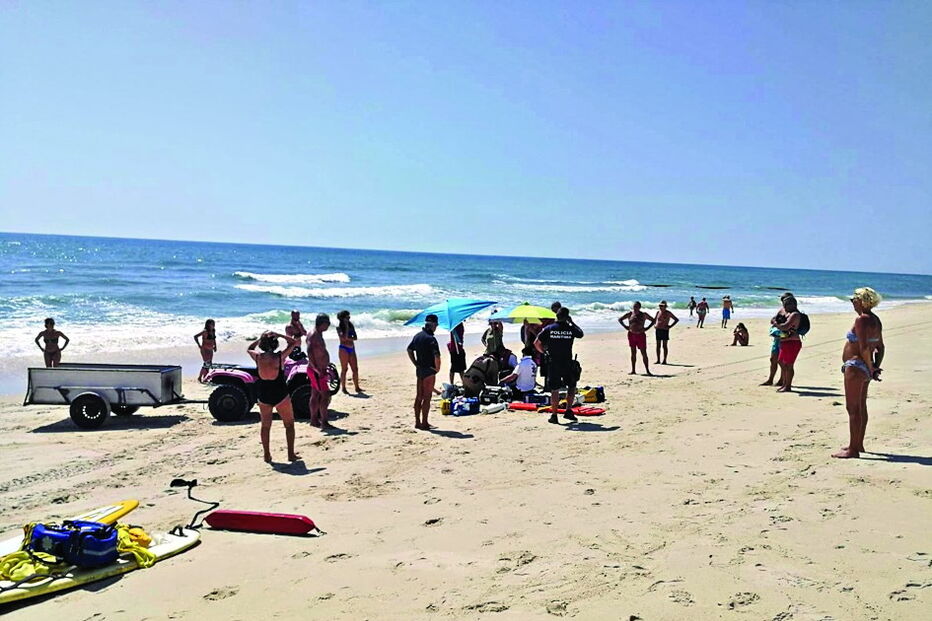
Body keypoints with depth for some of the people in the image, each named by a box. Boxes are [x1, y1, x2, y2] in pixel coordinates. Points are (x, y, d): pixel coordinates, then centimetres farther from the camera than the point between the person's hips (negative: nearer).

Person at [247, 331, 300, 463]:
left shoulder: (258, 357, -8)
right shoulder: (280, 357, -14)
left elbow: (249, 349, 17)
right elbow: (294, 342, -1)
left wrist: (259, 338, 14)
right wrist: (279, 335, -3)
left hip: (263, 396, 3)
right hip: (280, 395, -3)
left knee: (265, 425, 18)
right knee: (289, 424, 12)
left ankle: (267, 455, 20)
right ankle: (291, 454, 11)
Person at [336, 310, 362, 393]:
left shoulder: (351, 325, 12)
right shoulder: (339, 327, -4)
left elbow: (355, 338, 5)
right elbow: (344, 337, -17)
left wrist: (348, 338, -12)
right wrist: (346, 326, -14)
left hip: (352, 349, 6)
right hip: (344, 349, -6)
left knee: (355, 369, 4)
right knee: (344, 369, -2)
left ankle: (357, 387, 10)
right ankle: (343, 388, 4)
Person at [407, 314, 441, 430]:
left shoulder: (417, 336, 7)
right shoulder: (431, 339, -19)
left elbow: (409, 350, 18)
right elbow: (437, 356, -28)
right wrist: (437, 368, -11)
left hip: (419, 369, 8)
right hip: (429, 371, -8)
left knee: (418, 396, 14)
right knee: (427, 398, -1)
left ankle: (417, 422, 20)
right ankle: (424, 423, 3)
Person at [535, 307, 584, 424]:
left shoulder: (549, 329, -2)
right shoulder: (571, 329, -3)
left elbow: (536, 343, -3)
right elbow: (581, 334, 19)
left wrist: (544, 352, 12)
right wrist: (572, 322, 21)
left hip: (553, 364, 1)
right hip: (567, 363, 0)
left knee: (554, 389, 6)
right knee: (572, 386, 17)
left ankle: (554, 415, 6)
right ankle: (568, 411, 11)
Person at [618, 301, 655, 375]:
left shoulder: (644, 315, 0)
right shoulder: (629, 314, 4)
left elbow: (653, 320, 9)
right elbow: (620, 319, 14)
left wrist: (647, 328, -1)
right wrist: (625, 326, 3)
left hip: (641, 335, -2)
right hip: (631, 335, 2)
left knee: (644, 353, -3)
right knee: (633, 353, 5)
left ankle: (647, 370, 0)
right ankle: (633, 370, 10)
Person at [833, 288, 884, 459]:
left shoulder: (861, 320, -18)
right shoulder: (875, 320, 12)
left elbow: (864, 348, -24)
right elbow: (880, 347, 16)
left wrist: (871, 368, -14)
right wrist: (875, 368, 12)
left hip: (855, 367, -10)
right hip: (865, 368, 10)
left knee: (852, 408, -6)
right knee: (861, 407, 18)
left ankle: (853, 449, -2)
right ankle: (858, 444, 29)